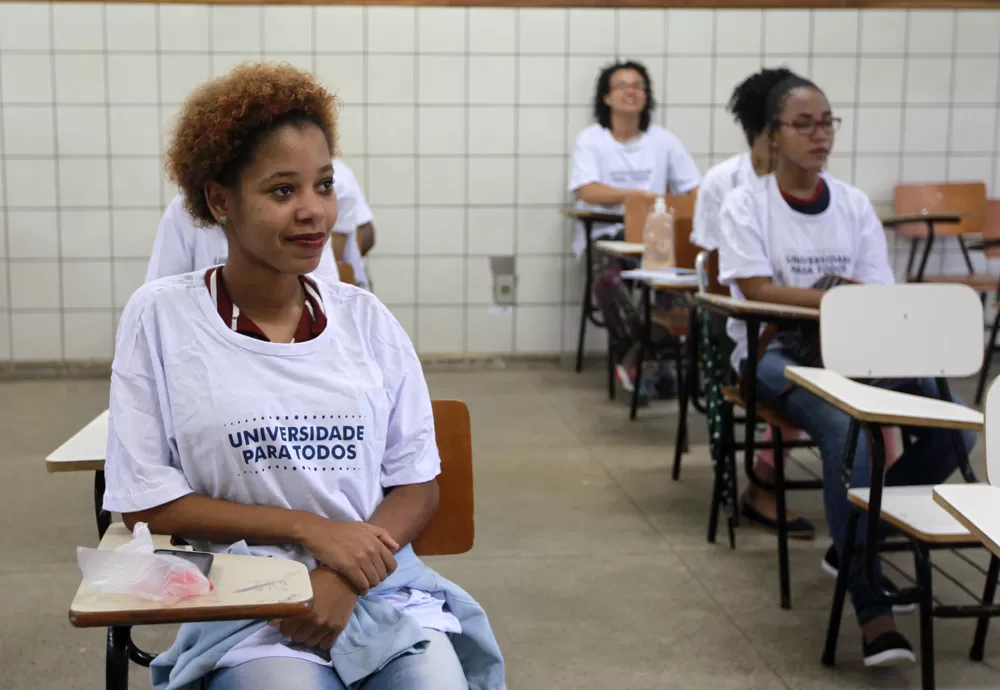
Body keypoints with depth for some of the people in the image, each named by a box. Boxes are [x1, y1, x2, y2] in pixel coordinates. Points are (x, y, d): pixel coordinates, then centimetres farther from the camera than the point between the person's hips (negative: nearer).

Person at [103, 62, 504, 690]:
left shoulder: (366, 319, 5)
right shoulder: (161, 317, -1)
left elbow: (419, 486, 7)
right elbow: (145, 503, -2)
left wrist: (345, 581, -12)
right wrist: (311, 530, -11)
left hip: (385, 593, 3)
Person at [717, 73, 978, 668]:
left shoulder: (854, 205, 11)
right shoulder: (746, 204, -1)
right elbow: (758, 292, -13)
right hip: (774, 352, -4)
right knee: (847, 431, -35)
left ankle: (856, 544, 1)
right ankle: (872, 609, -27)